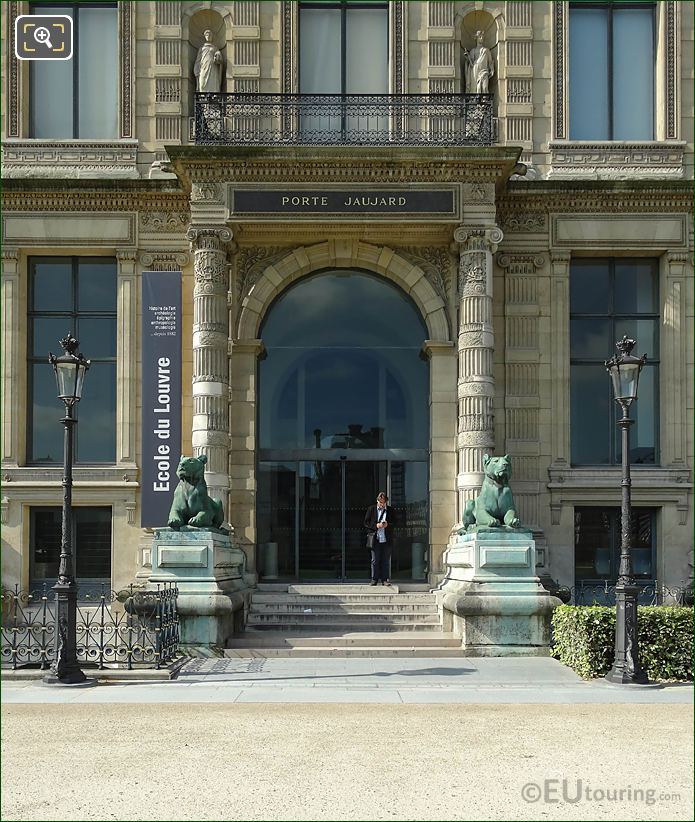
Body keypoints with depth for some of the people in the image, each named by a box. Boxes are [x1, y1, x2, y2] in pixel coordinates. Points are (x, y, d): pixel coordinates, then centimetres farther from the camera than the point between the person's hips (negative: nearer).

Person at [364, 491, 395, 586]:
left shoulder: (390, 510, 9)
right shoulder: (371, 509, 6)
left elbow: (394, 523, 10)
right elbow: (366, 523, 5)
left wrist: (388, 525, -10)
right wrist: (376, 526, -11)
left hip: (387, 540, 1)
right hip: (375, 539, -1)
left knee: (386, 561, 3)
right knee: (375, 560, 2)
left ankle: (384, 579, 9)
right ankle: (374, 579, 9)